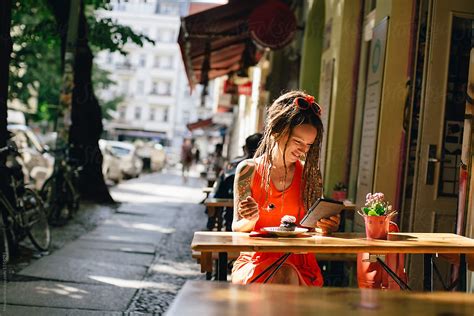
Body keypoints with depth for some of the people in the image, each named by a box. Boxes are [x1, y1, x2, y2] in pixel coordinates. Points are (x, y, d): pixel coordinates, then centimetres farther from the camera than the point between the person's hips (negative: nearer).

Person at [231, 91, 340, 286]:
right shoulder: (248, 170, 2)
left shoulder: (310, 174, 6)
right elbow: (236, 228, 4)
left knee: (288, 277, -34)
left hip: (299, 263, 2)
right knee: (283, 277, -35)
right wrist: (251, 220, -19)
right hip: (256, 260, -1)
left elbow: (315, 226, 10)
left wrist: (326, 228, -14)